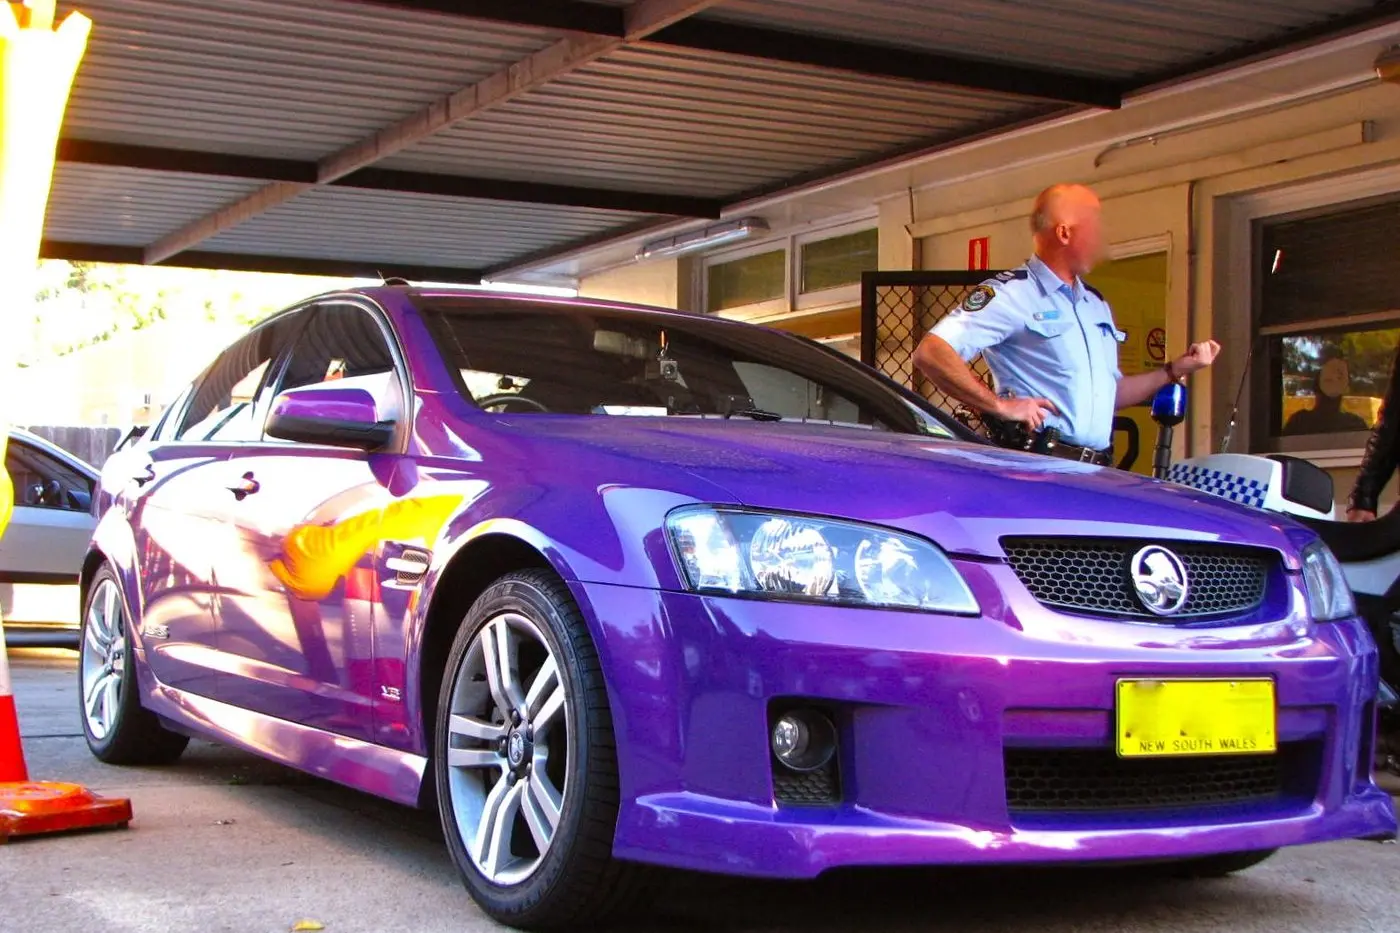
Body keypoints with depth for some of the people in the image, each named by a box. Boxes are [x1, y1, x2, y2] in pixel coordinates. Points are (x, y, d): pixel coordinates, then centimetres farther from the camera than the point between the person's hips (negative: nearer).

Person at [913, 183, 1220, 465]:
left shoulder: (1096, 304, 22)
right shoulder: (1011, 293, -7)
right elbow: (930, 353, -18)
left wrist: (1176, 369, 22)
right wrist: (1000, 406, -19)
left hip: (1097, 472, 8)